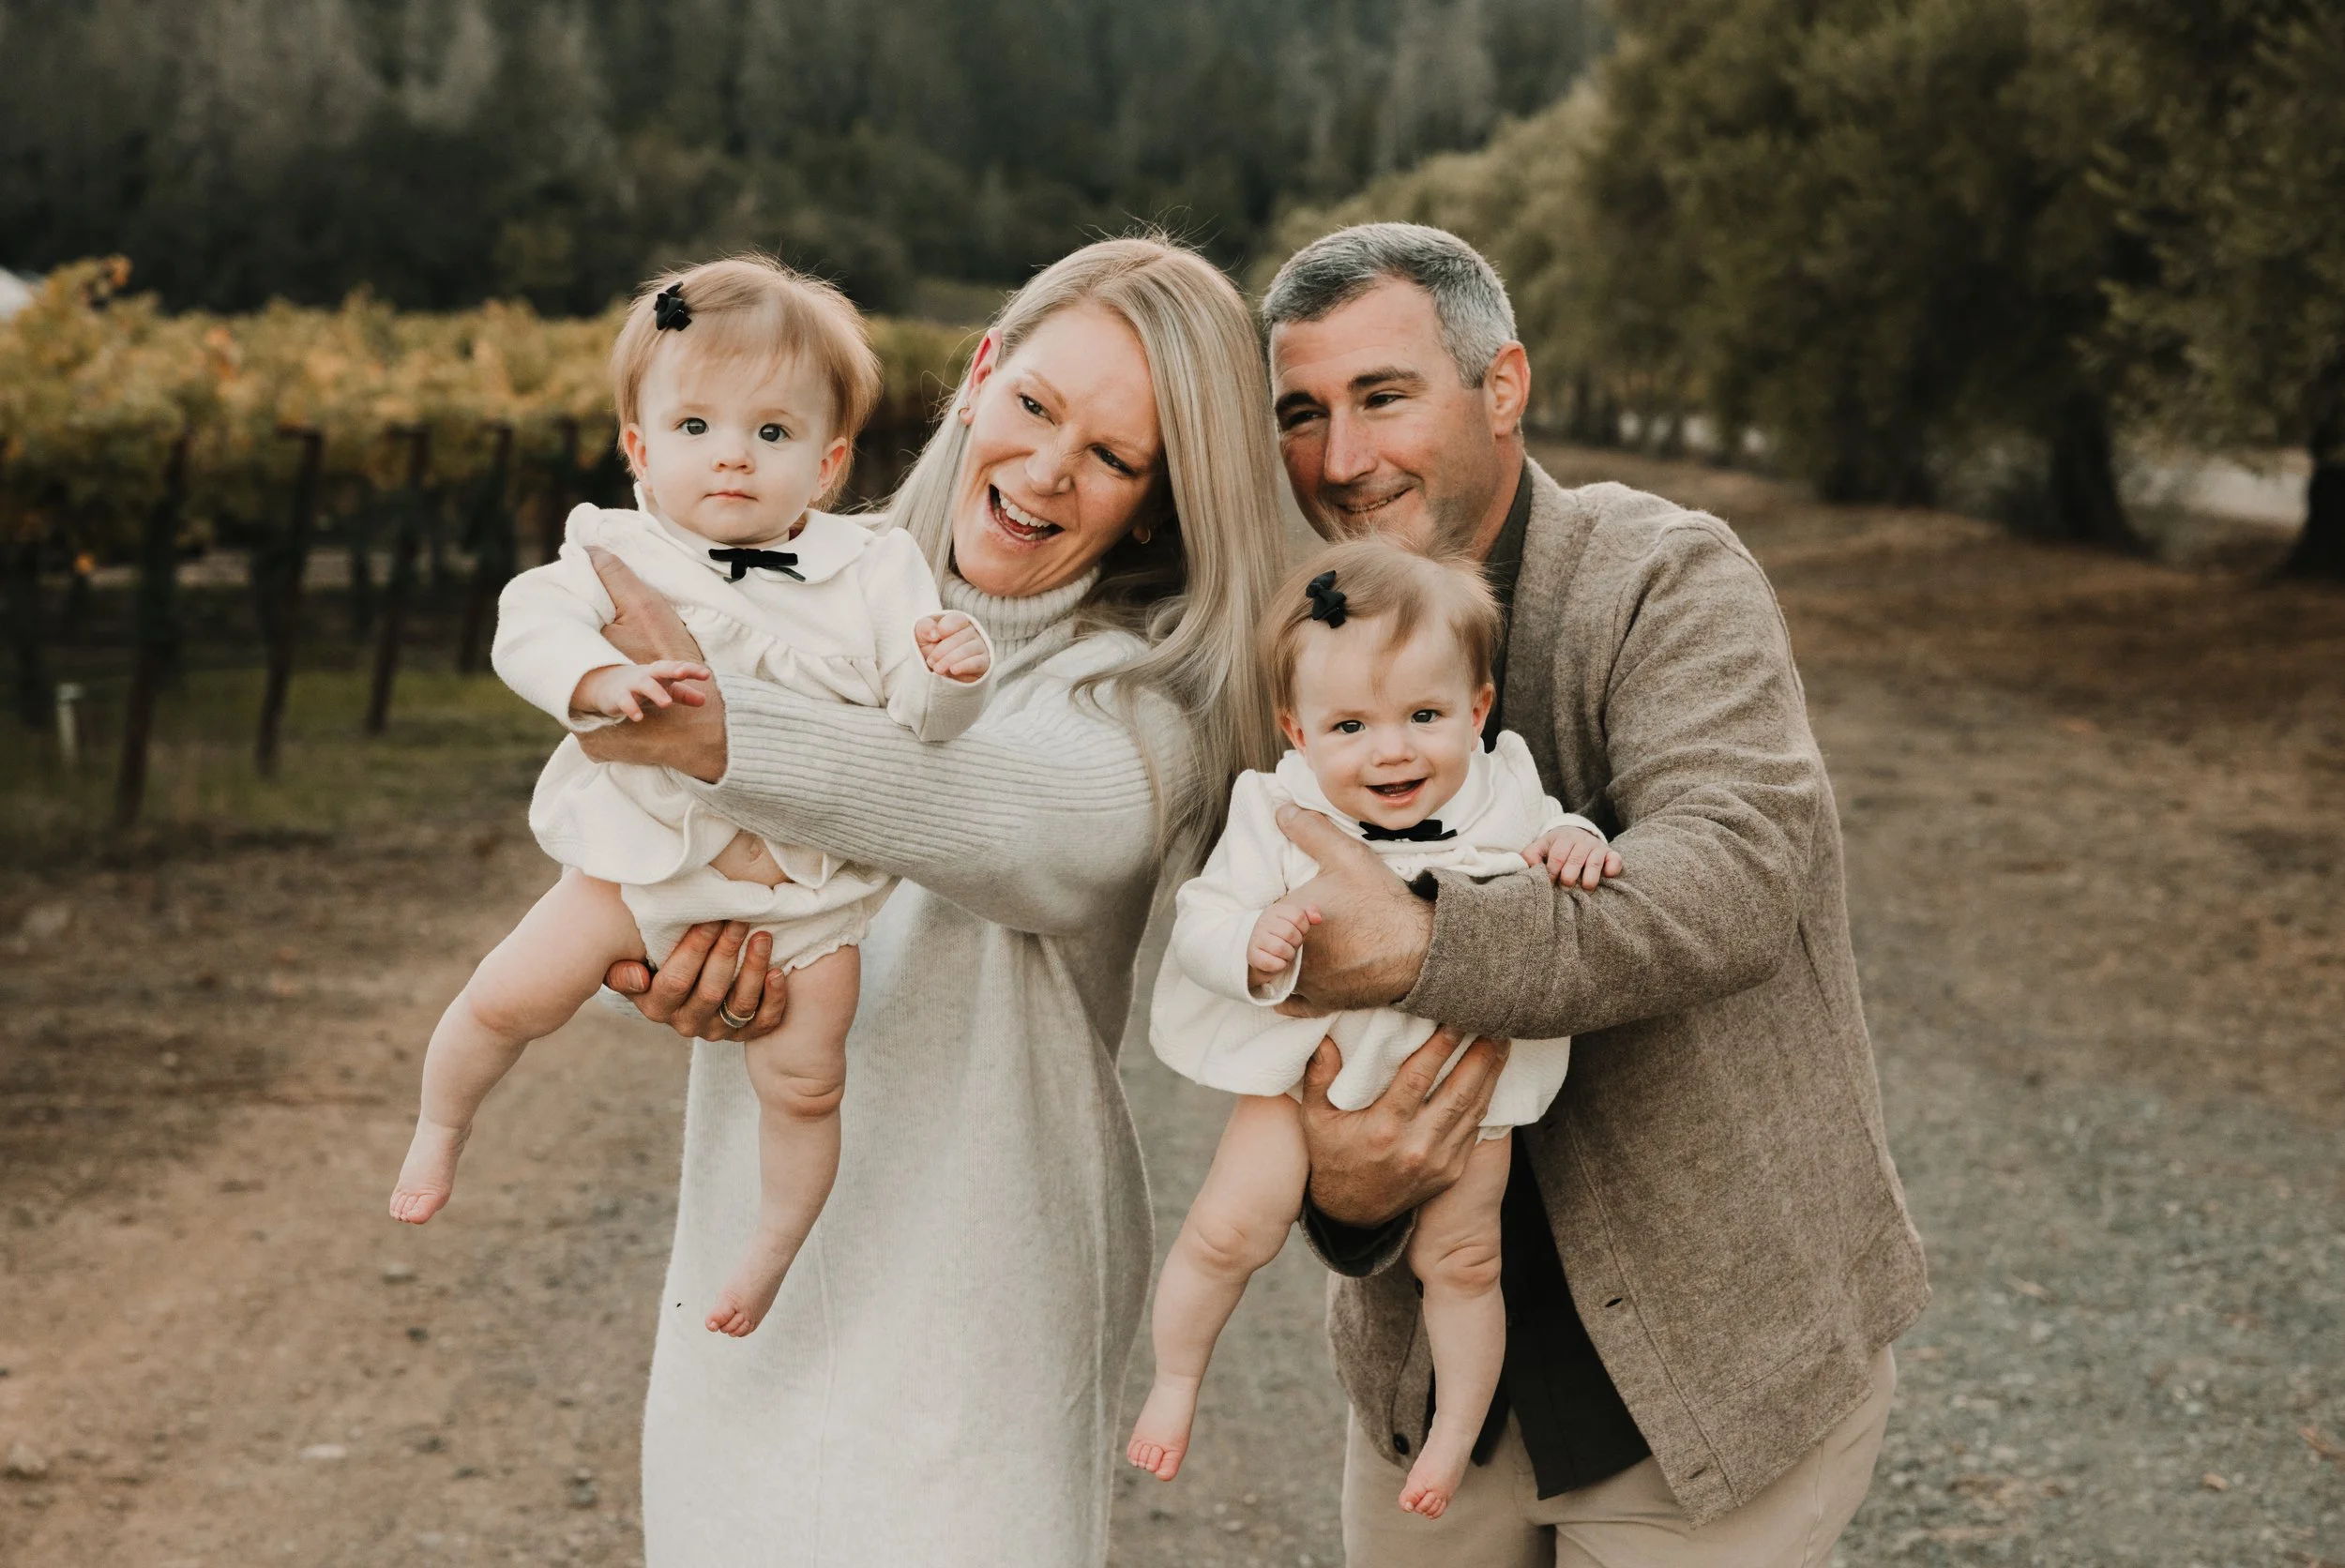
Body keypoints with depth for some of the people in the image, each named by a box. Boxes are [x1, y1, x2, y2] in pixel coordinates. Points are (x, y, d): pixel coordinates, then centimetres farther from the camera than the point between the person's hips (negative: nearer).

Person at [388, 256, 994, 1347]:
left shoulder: (870, 577, -5)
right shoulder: (617, 554, -6)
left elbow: (920, 718, -8)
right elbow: (529, 628, -19)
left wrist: (950, 675, -30)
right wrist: (605, 680, -37)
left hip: (805, 893, 0)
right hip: (645, 858, 0)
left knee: (804, 1083, -2)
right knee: (509, 995, -3)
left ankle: (775, 1248, 24)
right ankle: (439, 1129, 27)